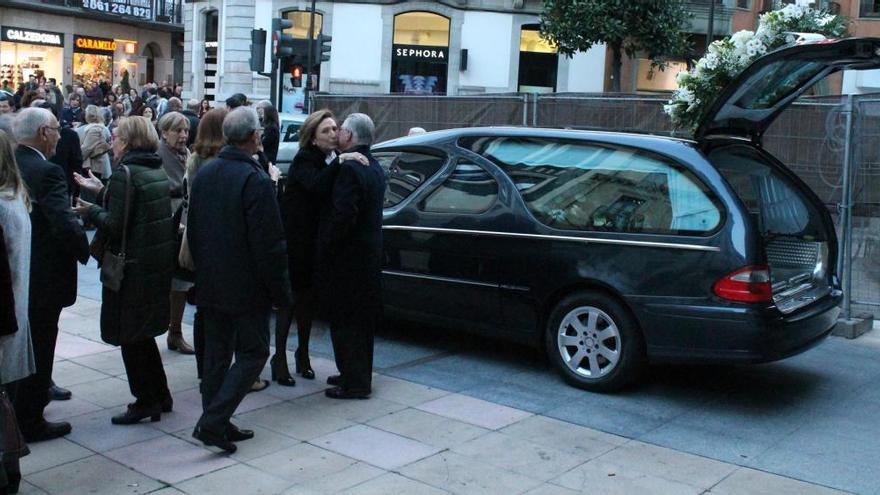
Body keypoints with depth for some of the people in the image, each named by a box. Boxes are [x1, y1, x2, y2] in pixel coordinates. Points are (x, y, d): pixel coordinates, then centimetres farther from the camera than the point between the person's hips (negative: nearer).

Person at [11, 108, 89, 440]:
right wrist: (86, 253, -13)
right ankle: (30, 422, 17)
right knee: (38, 349, 5)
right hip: (42, 278, -8)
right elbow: (66, 225, -29)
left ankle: (17, 410, 39)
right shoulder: (47, 172, -21)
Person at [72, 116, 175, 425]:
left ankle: (146, 401, 11)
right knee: (143, 333, 19)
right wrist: (102, 192, 17)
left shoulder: (125, 173, -16)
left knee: (130, 335, 4)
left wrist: (90, 211, -1)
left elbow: (115, 225, -18)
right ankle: (160, 396, 25)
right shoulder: (158, 171, 9)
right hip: (160, 262, 9)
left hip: (134, 267, -8)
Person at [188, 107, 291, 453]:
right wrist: (280, 291, -11)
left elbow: (193, 231, 14)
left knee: (216, 354, 15)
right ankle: (213, 421, -3)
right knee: (252, 353, 5)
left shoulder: (204, 174, 5)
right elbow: (269, 245, -20)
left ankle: (216, 423, 22)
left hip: (210, 284, 7)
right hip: (246, 287, -7)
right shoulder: (255, 180, -20)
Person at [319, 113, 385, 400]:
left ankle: (354, 383, 6)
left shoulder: (349, 169, -19)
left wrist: (326, 245, -14)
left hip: (346, 258, -9)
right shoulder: (374, 168, 12)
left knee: (345, 320, 0)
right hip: (369, 255, 9)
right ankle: (359, 375, 29)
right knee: (360, 319, 18)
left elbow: (343, 215, -26)